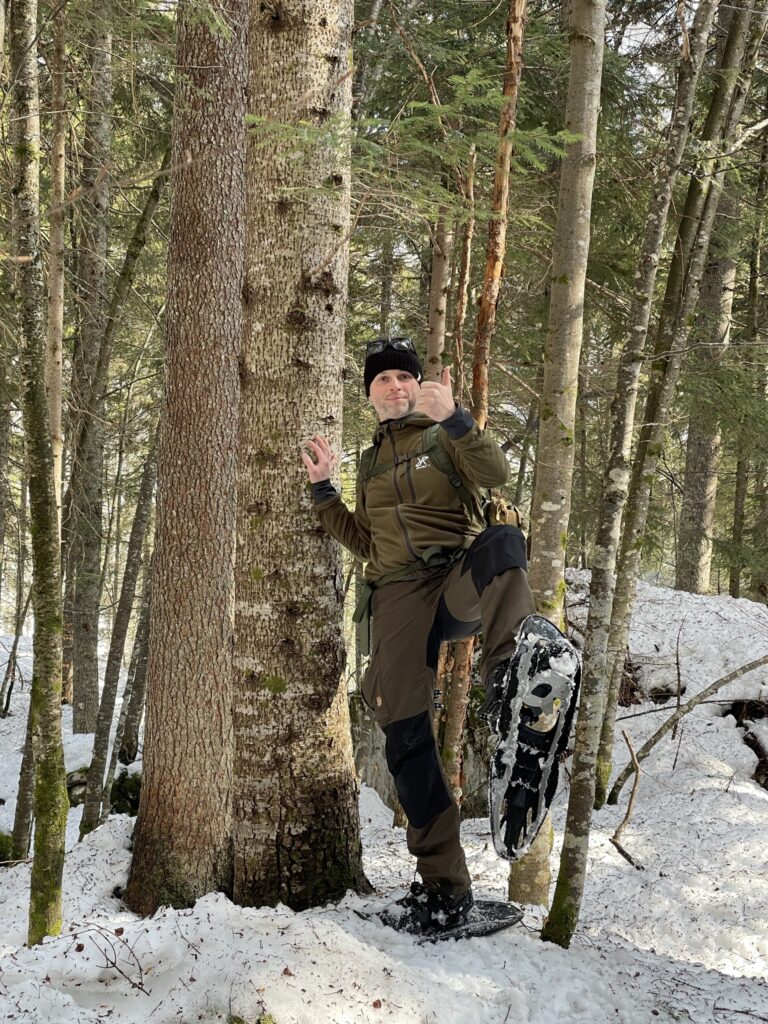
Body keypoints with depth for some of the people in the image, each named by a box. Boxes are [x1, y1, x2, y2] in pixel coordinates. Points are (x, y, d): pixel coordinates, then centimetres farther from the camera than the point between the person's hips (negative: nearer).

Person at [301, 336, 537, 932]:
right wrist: (325, 492, 18)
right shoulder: (371, 466, 26)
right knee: (406, 729, -8)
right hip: (398, 596, 3)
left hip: (459, 580, -3)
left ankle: (511, 673, -62)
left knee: (503, 543, -38)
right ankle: (444, 886, -2)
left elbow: (496, 473, -8)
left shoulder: (445, 437, 13)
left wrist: (454, 417, -23)